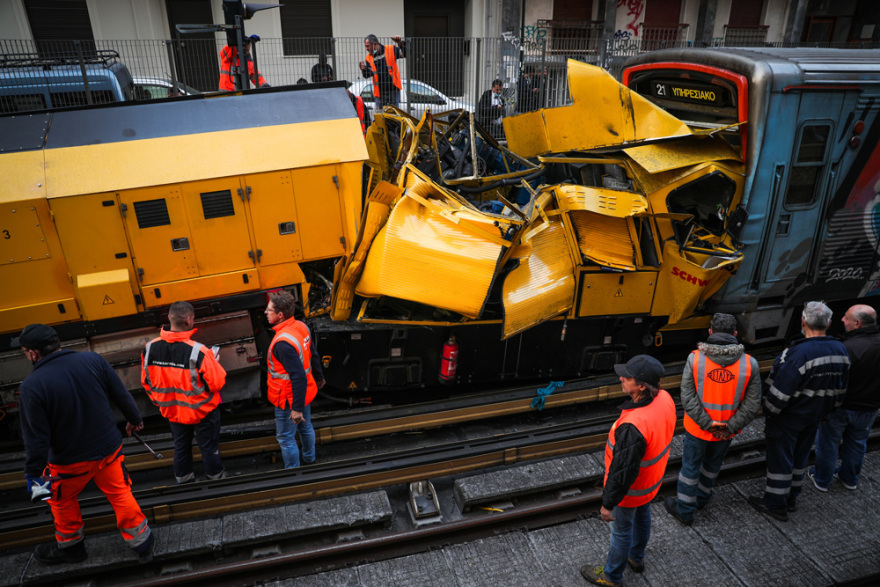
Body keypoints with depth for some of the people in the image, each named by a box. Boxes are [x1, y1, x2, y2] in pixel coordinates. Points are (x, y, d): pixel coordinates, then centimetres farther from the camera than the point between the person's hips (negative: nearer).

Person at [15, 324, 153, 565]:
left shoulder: (32, 386, -23)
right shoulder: (93, 360, -14)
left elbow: (36, 438, -17)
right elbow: (122, 394, -3)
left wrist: (34, 474, -5)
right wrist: (134, 419, 14)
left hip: (70, 462, -3)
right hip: (109, 448, 3)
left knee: (61, 500, 26)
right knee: (120, 494, 19)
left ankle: (70, 546, 46)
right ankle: (141, 543, 29)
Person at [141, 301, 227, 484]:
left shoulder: (150, 348, -14)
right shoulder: (198, 351, -31)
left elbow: (146, 382, 0)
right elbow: (217, 382, -23)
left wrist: (160, 402, 16)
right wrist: (213, 363, -4)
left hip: (172, 411, 5)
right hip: (201, 411, -4)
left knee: (181, 447, 25)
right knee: (209, 448, 16)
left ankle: (183, 480, 41)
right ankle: (216, 477, 34)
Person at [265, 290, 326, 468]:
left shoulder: (283, 343, -33)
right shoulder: (301, 327, -7)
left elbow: (298, 377, -32)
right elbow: (314, 355, 7)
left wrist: (296, 408, -24)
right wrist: (319, 378, 23)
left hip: (289, 399, -9)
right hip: (306, 392, 9)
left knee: (286, 438, 11)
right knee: (305, 427, 28)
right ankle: (309, 460, 50)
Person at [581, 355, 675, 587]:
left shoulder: (633, 426, -45)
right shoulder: (665, 398, -19)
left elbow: (623, 471, -33)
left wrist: (608, 503, -18)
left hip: (631, 489, -8)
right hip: (651, 479, 8)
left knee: (621, 532, 17)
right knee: (642, 517, 32)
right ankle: (637, 558, 59)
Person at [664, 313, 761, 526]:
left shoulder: (695, 358, -19)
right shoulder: (749, 364, -14)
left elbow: (687, 398, -20)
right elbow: (752, 405, -12)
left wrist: (708, 424, -15)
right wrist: (730, 428, -9)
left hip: (697, 428, -2)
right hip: (726, 430, 2)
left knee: (690, 467, 15)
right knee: (712, 464, 26)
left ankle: (684, 510, 29)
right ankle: (701, 496, 49)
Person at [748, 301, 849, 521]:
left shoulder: (799, 353, -30)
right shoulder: (840, 350, -3)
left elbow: (781, 391, -25)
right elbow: (840, 389, 9)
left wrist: (769, 410, -9)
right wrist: (826, 409, 21)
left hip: (788, 418, -8)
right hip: (814, 416, 8)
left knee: (779, 458, 7)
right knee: (799, 457, 22)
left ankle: (775, 504, 20)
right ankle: (791, 498, 37)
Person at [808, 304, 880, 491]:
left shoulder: (848, 348, -29)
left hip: (841, 407, -6)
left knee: (828, 443, 13)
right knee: (857, 443, 24)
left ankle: (822, 480, 28)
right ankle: (850, 478, 42)